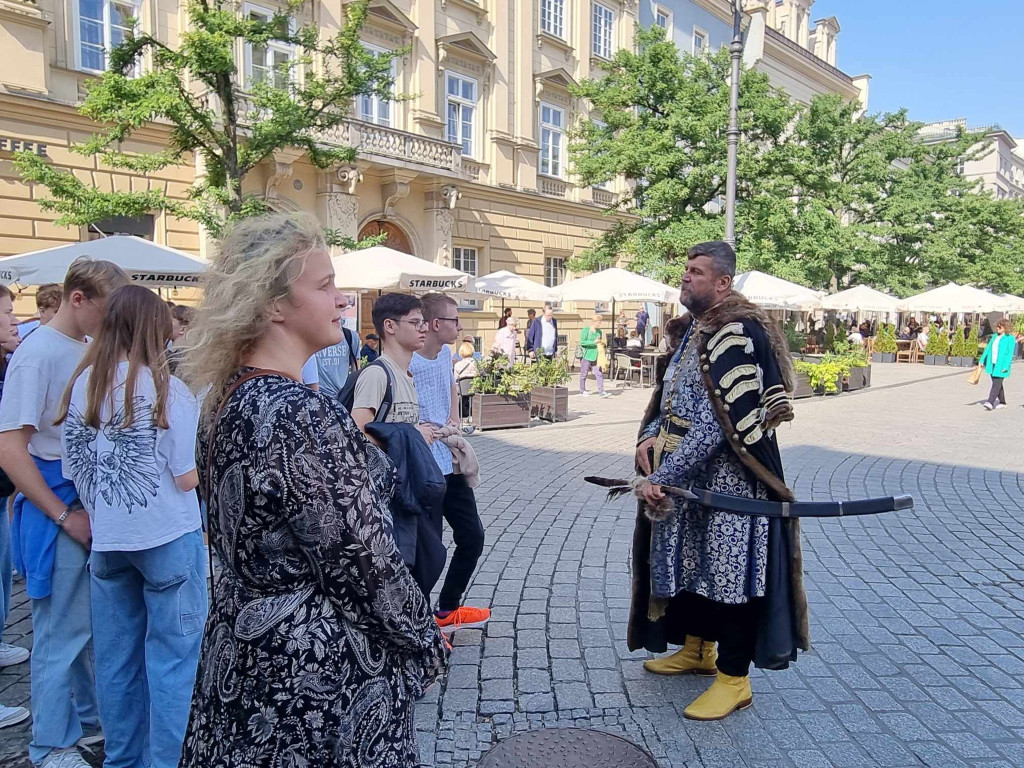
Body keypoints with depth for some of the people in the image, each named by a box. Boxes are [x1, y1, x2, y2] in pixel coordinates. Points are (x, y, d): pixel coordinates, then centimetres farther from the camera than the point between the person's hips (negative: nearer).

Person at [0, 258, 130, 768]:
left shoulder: (91, 349, 7)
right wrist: (65, 516, -16)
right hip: (56, 506, -7)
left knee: (97, 623, 18)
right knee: (63, 631, 5)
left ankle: (91, 715, 36)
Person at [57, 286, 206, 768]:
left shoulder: (80, 386, 2)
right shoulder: (164, 388, -14)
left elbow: (73, 469, 9)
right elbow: (188, 478, -15)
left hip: (106, 540, 6)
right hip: (167, 537, -6)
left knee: (115, 657, 16)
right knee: (171, 656, 7)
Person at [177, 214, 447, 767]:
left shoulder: (227, 397, 1)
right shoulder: (305, 415, -27)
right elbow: (363, 561, -22)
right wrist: (426, 640, -6)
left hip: (241, 642, 9)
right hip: (317, 667, -8)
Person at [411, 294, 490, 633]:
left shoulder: (445, 354, 6)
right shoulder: (406, 364, -20)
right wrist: (439, 429, -18)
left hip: (451, 464, 9)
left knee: (473, 537, 17)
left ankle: (448, 610, 36)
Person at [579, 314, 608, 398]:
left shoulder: (599, 331, 12)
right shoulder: (585, 330, -7)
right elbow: (582, 342, -16)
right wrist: (594, 342, -20)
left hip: (595, 356, 5)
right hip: (586, 356, -5)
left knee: (599, 373, -4)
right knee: (584, 374, 7)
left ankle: (601, 391, -3)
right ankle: (582, 390, 21)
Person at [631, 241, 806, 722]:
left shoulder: (737, 333, -18)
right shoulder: (691, 330, 11)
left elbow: (716, 422, -24)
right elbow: (669, 398, 17)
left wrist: (662, 477, -24)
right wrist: (649, 436, -3)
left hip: (727, 476, -9)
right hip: (687, 475, 9)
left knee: (726, 566, 0)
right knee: (688, 558, 19)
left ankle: (734, 680, 15)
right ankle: (696, 649, 39)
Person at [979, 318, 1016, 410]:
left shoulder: (1010, 338, -7)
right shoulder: (995, 336, 12)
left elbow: (1010, 353, -12)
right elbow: (988, 348, 17)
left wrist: (1006, 366, -18)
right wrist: (982, 360, 14)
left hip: (1001, 365, -7)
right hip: (992, 364, 7)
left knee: (996, 384, -11)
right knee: (997, 384, 14)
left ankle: (990, 402, -18)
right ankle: (1002, 402, 25)